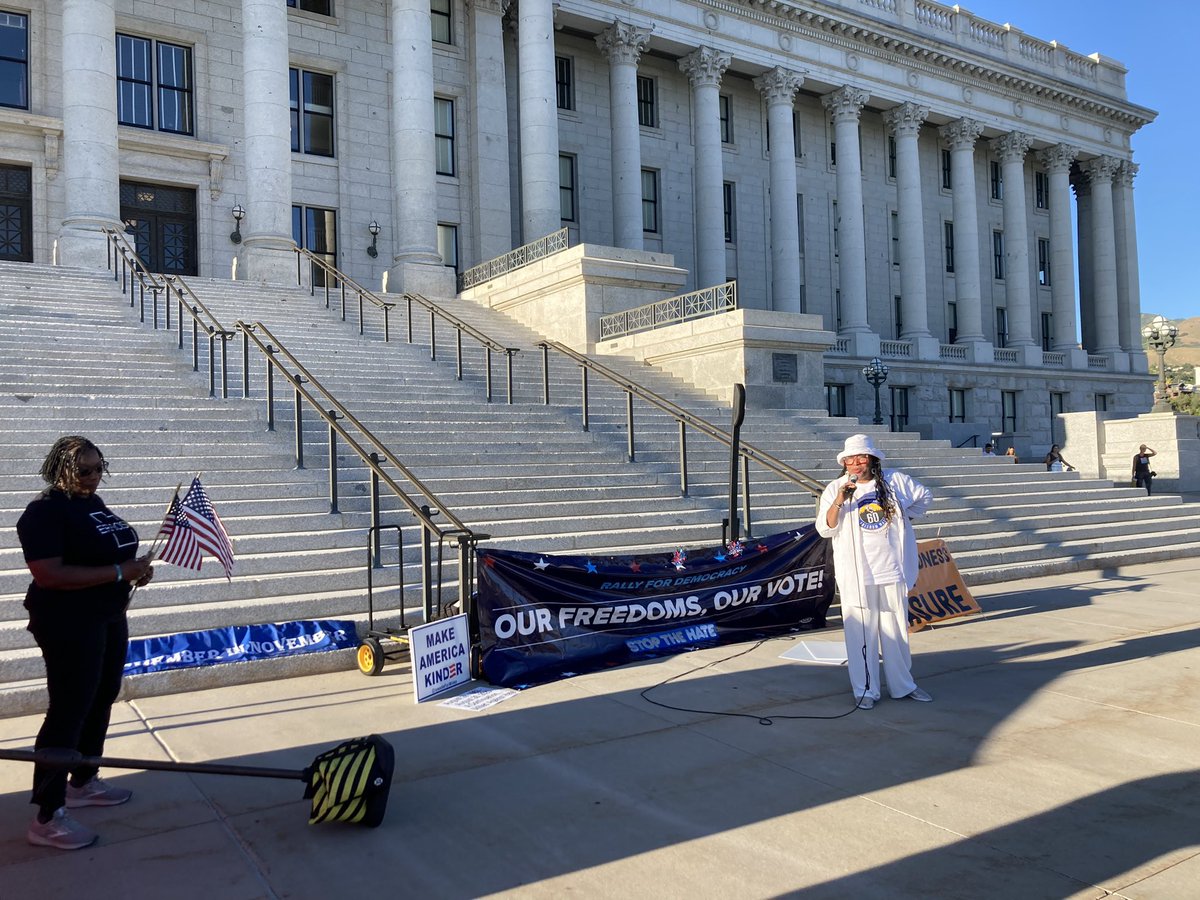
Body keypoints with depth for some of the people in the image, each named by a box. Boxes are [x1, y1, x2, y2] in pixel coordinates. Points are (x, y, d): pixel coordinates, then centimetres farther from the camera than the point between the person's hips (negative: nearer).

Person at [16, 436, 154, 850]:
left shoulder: (92, 502, 9)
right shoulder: (45, 511, -18)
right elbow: (48, 574, -27)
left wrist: (136, 568, 2)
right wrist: (119, 573, -27)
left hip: (108, 616, 9)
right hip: (69, 624, -9)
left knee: (103, 698, 17)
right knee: (69, 710, -5)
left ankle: (83, 783, 34)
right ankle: (47, 819, 4)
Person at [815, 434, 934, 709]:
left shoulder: (895, 481, 3)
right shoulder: (835, 489, -1)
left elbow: (924, 496, 20)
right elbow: (825, 529, -9)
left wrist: (903, 515, 10)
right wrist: (839, 502, -23)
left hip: (892, 569, 2)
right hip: (857, 575, -2)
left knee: (897, 630, 13)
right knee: (861, 632, -2)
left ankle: (903, 685, 27)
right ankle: (865, 690, 10)